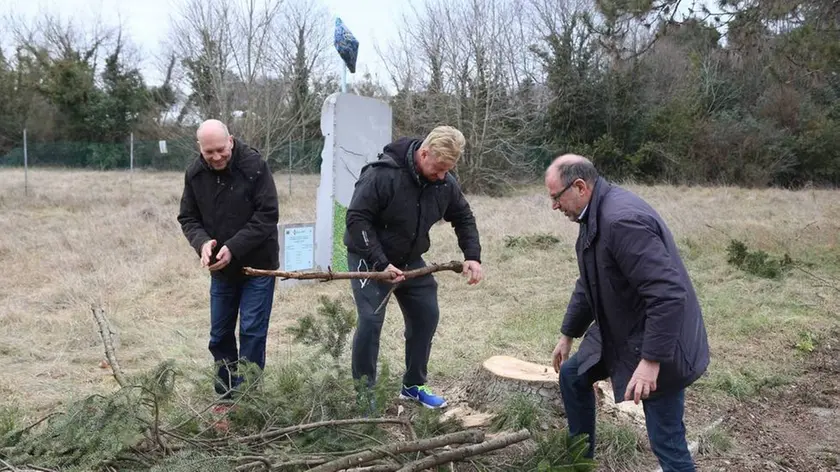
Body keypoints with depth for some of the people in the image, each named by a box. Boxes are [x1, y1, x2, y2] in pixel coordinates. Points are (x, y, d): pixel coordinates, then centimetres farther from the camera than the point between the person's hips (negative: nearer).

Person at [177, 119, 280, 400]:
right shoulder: (195, 173, -3)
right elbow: (188, 218, 1)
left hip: (257, 265, -5)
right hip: (220, 268, 5)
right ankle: (225, 395, 27)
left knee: (252, 332, -3)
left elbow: (267, 215, -19)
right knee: (219, 335, 12)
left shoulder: (254, 166, -17)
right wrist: (202, 242, -20)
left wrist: (233, 248, -26)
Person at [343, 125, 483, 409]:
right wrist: (380, 263, -29)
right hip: (370, 259, -6)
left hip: (410, 260, 6)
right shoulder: (383, 174, -27)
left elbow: (464, 218, 5)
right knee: (371, 321, -13)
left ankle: (413, 385, 25)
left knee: (426, 316, 7)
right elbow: (357, 218, -25)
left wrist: (472, 256, -9)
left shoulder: (445, 183, -9)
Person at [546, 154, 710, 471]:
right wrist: (568, 334, 22)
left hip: (659, 347, -10)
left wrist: (651, 360, -31)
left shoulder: (622, 219, -28)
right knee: (572, 376, 21)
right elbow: (587, 285, 17)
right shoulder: (595, 215, 4)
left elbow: (668, 295, -32)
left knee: (667, 443, -4)